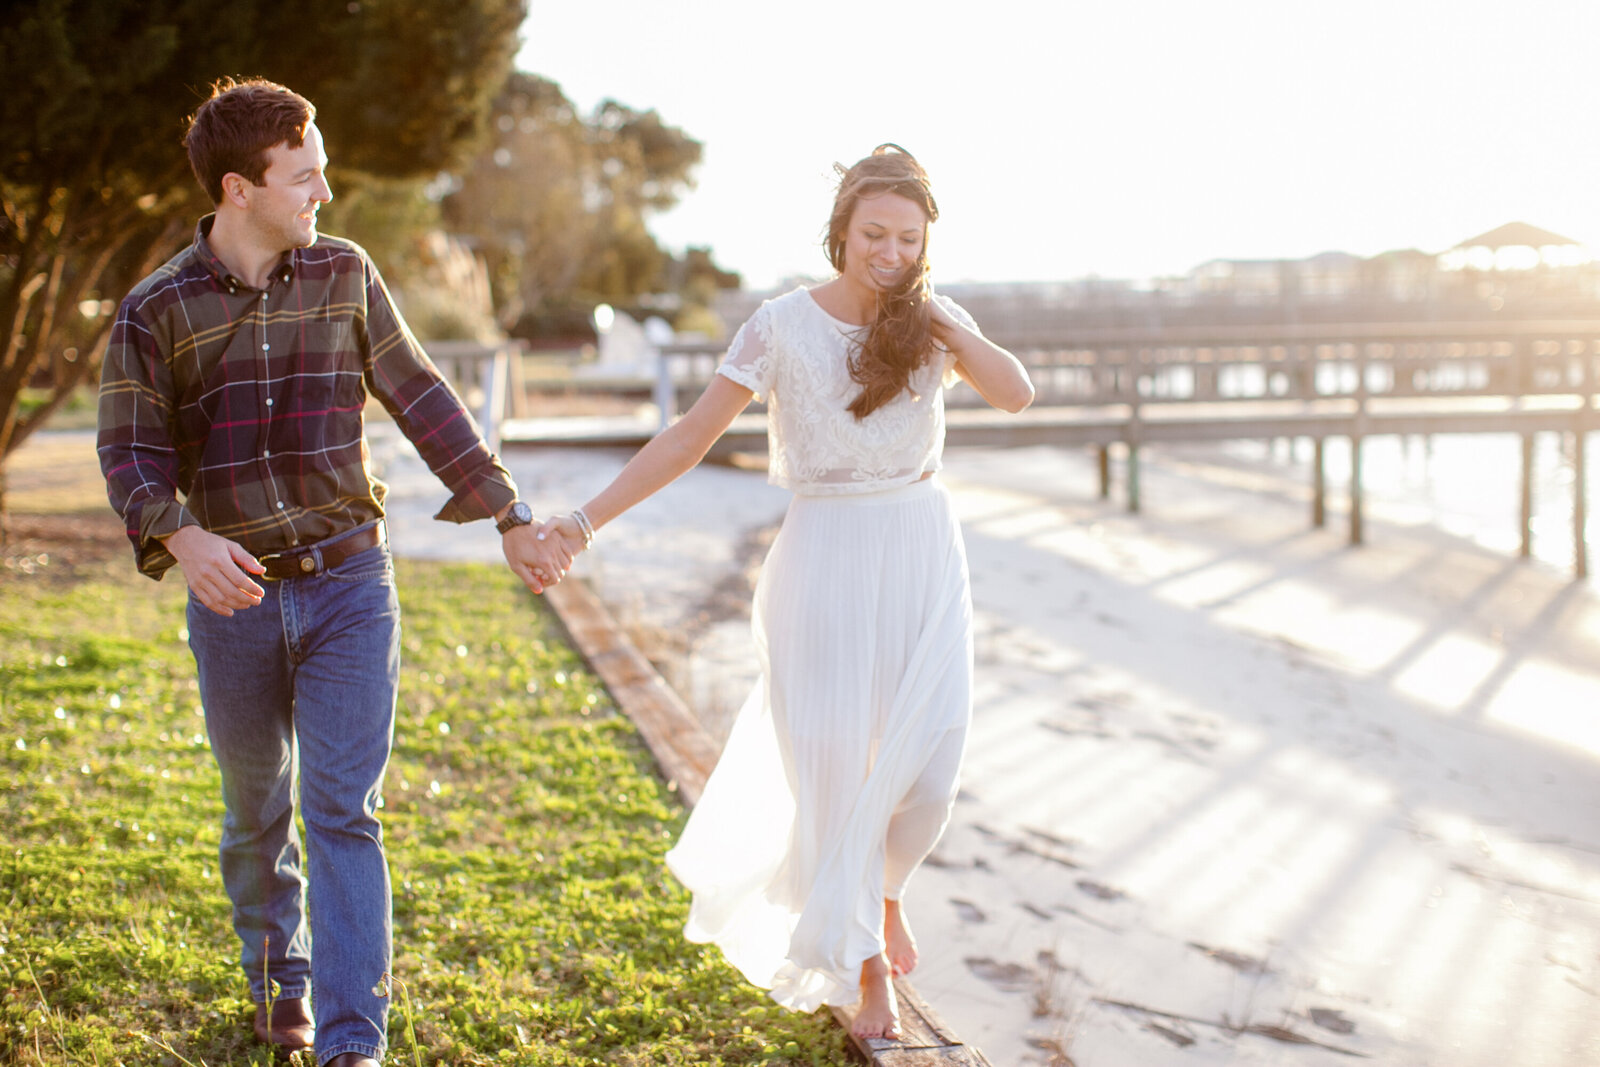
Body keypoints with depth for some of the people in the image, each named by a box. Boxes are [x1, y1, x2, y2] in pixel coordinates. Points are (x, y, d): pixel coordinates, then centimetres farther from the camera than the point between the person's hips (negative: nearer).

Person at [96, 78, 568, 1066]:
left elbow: (421, 398, 8)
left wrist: (509, 514, 9)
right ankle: (278, 976, 38)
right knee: (257, 813, 14)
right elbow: (131, 452, -5)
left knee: (343, 810, -7)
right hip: (235, 596, 0)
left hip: (349, 585, 0)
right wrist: (182, 537, -26)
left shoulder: (344, 274, 2)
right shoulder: (158, 310, -3)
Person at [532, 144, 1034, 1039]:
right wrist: (588, 520, -12)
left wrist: (937, 322, -18)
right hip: (828, 560, -2)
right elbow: (689, 438, -6)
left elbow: (1018, 394, -12)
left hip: (925, 558, 2)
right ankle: (864, 967, 19)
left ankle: (881, 889, 31)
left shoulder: (933, 318, 2)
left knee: (927, 764, -3)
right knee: (835, 766, 1)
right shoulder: (782, 327, -6)